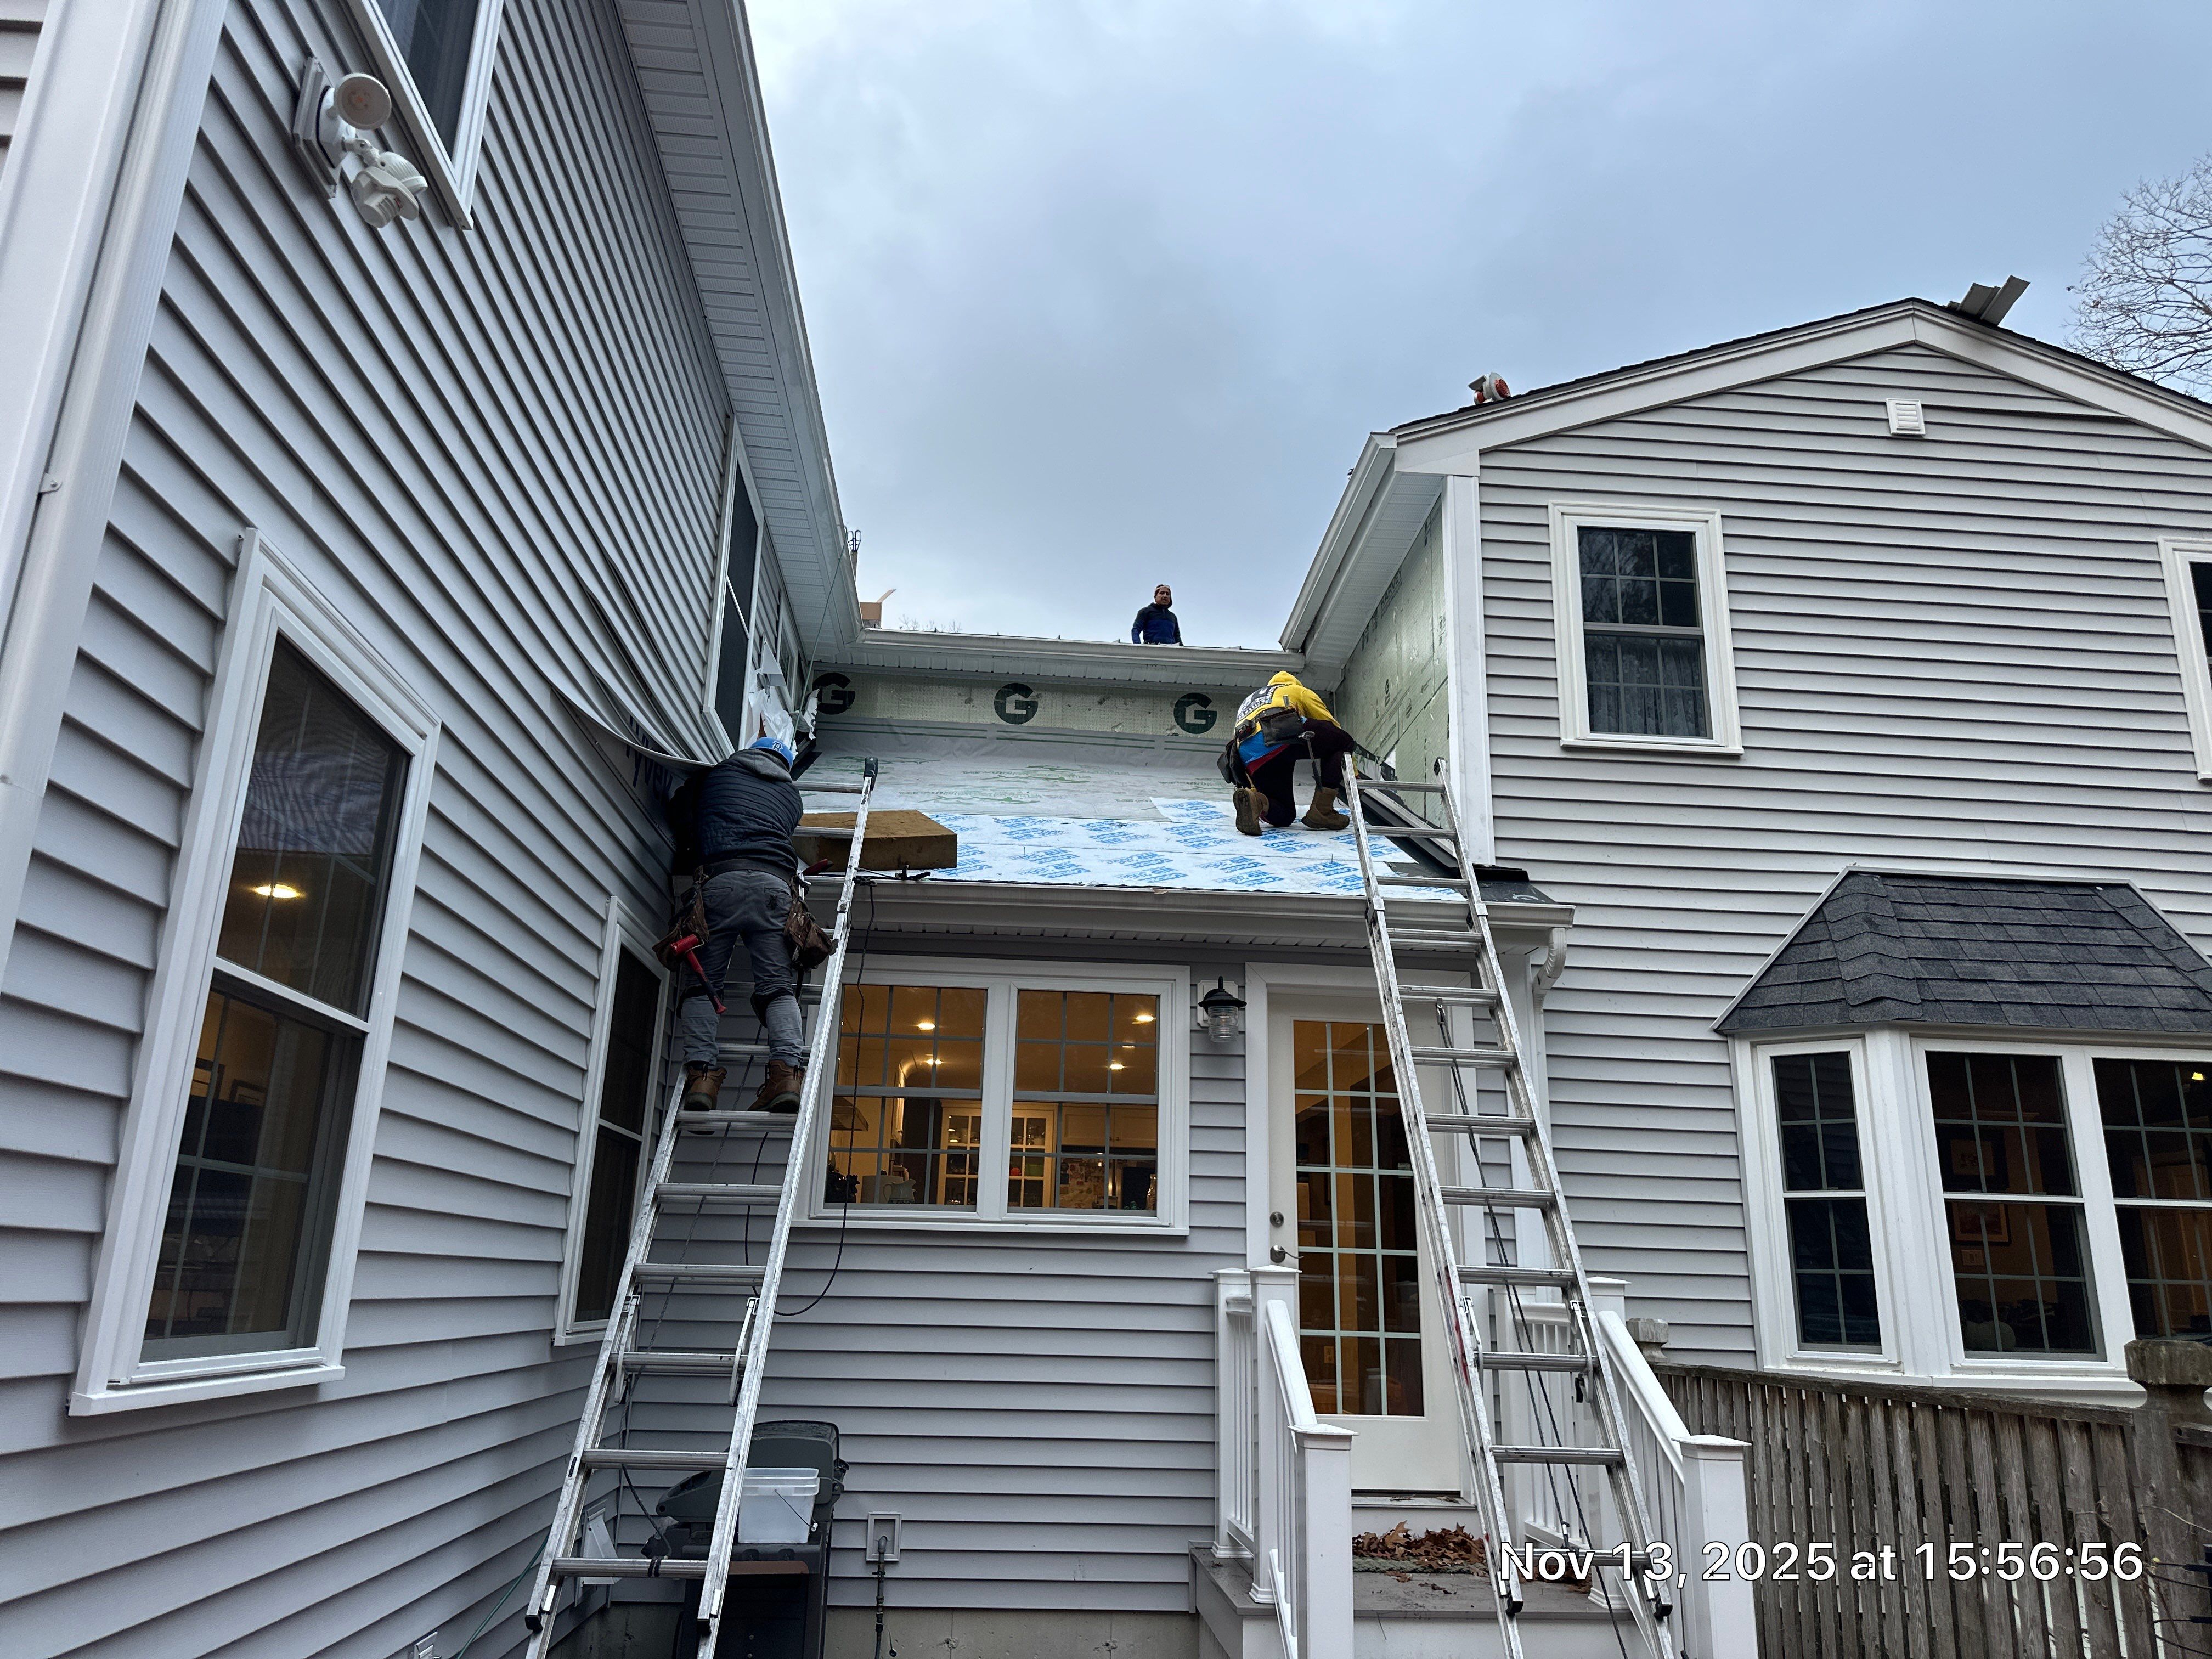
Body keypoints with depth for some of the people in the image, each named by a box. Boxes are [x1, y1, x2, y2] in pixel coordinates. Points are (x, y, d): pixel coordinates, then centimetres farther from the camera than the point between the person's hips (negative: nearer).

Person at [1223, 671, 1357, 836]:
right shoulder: (1297, 690, 34)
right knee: (1343, 741, 17)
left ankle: (1252, 800, -17)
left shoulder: (1248, 701, 47)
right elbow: (1331, 725, 31)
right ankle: (1322, 812, 3)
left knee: (1284, 816, 17)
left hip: (1249, 758, 5)